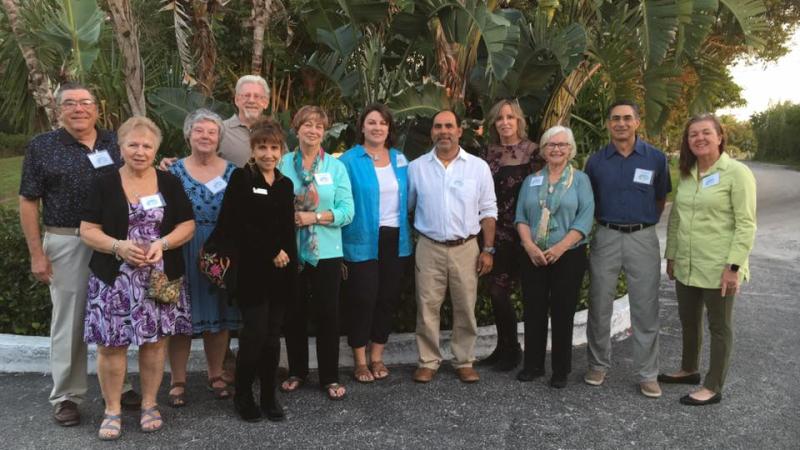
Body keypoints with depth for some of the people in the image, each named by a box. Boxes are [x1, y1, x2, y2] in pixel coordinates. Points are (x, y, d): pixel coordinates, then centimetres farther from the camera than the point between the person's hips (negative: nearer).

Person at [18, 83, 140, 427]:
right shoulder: (42, 147, 0)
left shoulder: (116, 143, 6)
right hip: (65, 244, -2)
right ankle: (66, 396, 21)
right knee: (69, 321, 7)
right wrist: (36, 253, -5)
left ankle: (119, 385, 27)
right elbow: (28, 202, 0)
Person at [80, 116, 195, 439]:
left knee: (155, 340, 6)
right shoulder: (105, 185, 2)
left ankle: (149, 404, 23)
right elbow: (87, 230, -1)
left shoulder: (169, 183, 6)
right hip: (113, 279, -1)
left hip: (160, 278, 1)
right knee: (111, 344, 0)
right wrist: (119, 246, -18)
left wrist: (163, 243, -15)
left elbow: (188, 225, 3)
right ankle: (112, 410, 17)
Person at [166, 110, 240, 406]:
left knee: (219, 315, 10)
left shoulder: (232, 173, 4)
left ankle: (216, 375, 27)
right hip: (183, 255, -1)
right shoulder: (174, 172, 1)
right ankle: (178, 380, 20)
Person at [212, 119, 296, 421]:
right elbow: (236, 227, -12)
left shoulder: (286, 184, 13)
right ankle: (242, 394, 15)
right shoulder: (241, 178, -3)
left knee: (272, 336, 8)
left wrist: (287, 256, -1)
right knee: (254, 334, -6)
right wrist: (271, 253, -10)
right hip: (252, 272, -4)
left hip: (280, 273, 5)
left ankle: (269, 396, 21)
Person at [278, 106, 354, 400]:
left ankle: (330, 377, 17)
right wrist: (288, 216, -16)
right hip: (290, 249, 1)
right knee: (294, 313, 10)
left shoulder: (336, 166, 3)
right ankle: (297, 372, 27)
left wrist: (316, 216, -16)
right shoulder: (283, 164, 4)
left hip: (326, 251, -1)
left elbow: (347, 210, -4)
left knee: (327, 314, 3)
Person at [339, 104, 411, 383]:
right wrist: (340, 241, -13)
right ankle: (359, 361, 16)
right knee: (363, 299, 1)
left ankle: (377, 357, 26)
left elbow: (406, 199, 15)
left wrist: (405, 232, 8)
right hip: (363, 241, -5)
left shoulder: (400, 159, 10)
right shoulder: (349, 160, -6)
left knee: (388, 298, 11)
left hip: (394, 239, 5)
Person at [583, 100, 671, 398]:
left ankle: (647, 374, 15)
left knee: (645, 309, 3)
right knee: (599, 306, 7)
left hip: (642, 239, -1)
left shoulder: (655, 158, 1)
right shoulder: (596, 161, 4)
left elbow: (660, 199, 10)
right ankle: (598, 365, 23)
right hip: (606, 237, 1)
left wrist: (642, 223, 7)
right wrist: (606, 222, 7)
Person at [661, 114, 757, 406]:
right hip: (686, 265, 6)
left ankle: (713, 388, 19)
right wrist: (671, 256, 12)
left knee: (719, 327, 8)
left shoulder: (737, 173, -11)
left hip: (718, 267, -6)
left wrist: (734, 266, -18)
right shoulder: (686, 174, 8)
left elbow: (746, 224, -14)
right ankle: (689, 370, 39)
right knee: (689, 321, 20)